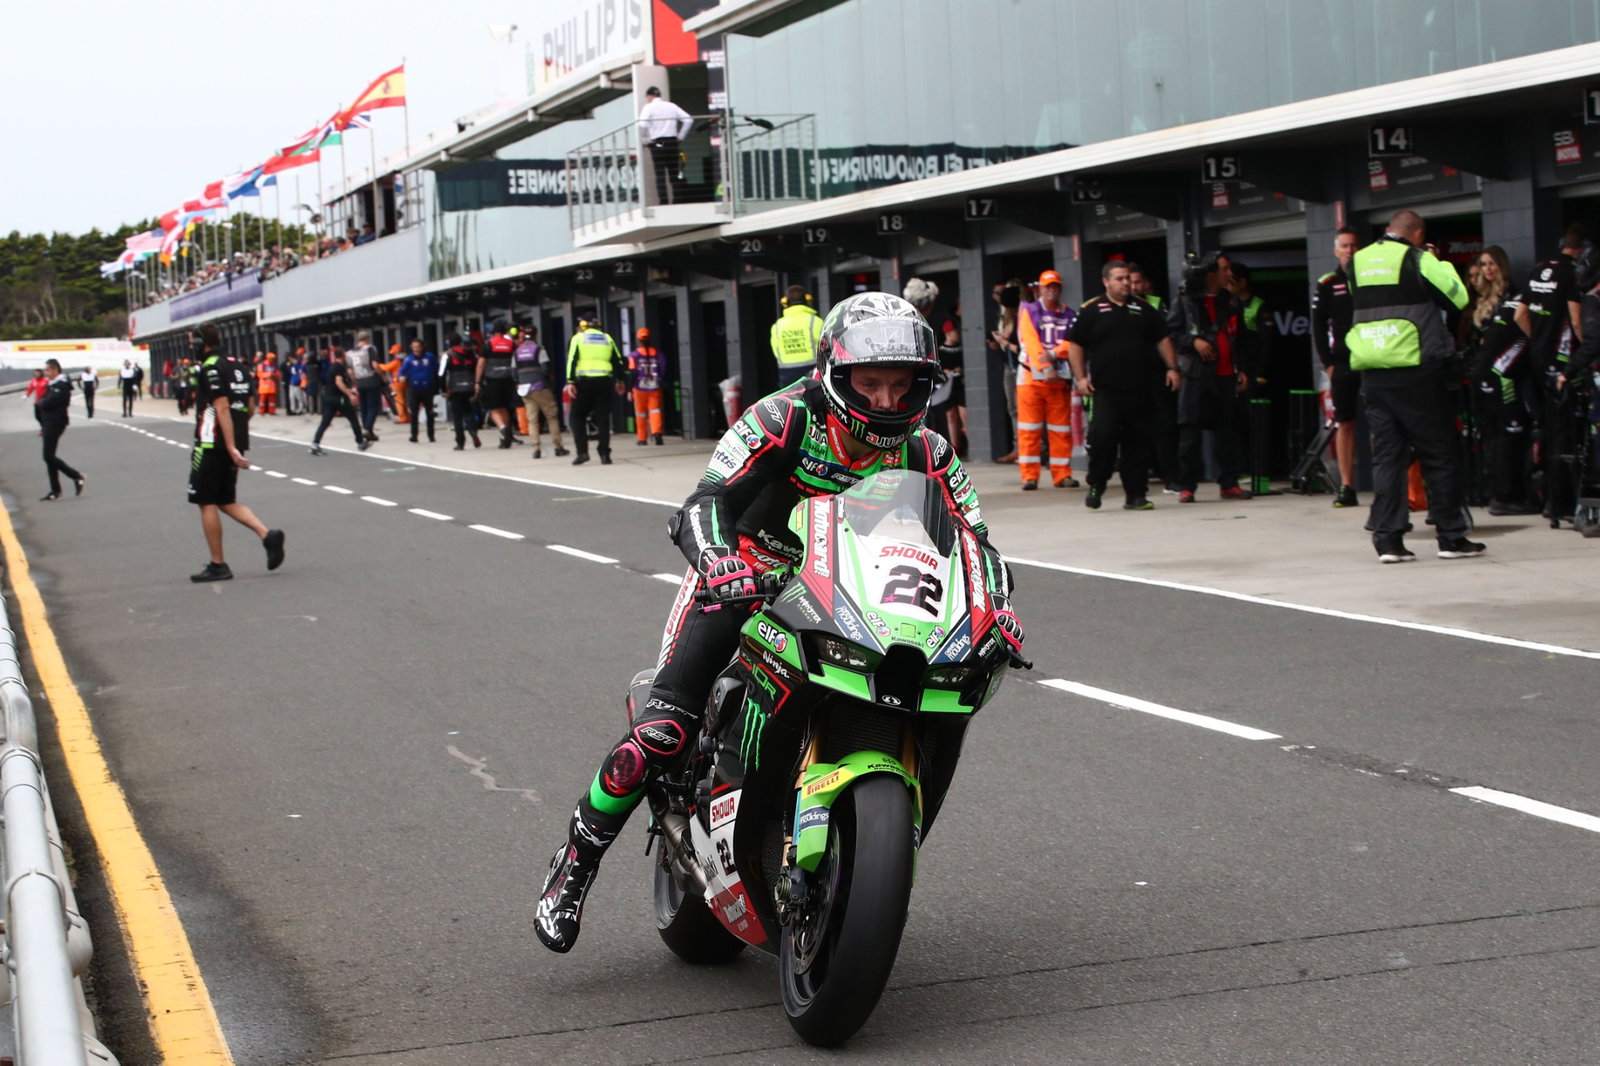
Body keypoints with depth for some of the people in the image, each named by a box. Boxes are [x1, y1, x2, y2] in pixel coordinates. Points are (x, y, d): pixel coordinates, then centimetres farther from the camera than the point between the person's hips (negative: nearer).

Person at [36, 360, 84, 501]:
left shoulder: (61, 386, -16)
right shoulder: (52, 384, 16)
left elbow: (47, 403, -22)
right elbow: (43, 403, 18)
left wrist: (41, 402, -4)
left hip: (55, 423, -10)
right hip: (49, 423, 10)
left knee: (49, 456, -11)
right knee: (49, 457, 9)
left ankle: (76, 476, -2)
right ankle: (55, 490, 13)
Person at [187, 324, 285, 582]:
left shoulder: (210, 368, -13)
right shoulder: (237, 366, 13)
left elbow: (222, 408, -21)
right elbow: (248, 408, 17)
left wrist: (231, 447, -24)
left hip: (212, 444, -8)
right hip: (236, 442, 8)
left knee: (207, 503, 2)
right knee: (226, 502, 16)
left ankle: (218, 565, 4)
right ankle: (267, 535, -3)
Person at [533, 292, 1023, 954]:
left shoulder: (926, 454, -7)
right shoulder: (786, 419, -21)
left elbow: (974, 539, -5)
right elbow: (703, 504, -28)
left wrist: (996, 602, -27)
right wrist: (717, 559, -50)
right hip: (740, 577, -5)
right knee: (661, 733, -19)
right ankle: (574, 863, 0)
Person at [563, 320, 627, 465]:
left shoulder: (578, 337, 5)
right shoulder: (607, 338, 15)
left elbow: (572, 360, -6)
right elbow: (618, 361, 15)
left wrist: (570, 382, -10)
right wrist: (620, 381, 25)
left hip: (584, 382, -3)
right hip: (604, 382, 3)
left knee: (577, 417, 8)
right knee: (602, 418, 6)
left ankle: (582, 452, -4)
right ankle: (604, 454, 1)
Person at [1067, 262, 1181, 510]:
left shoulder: (1144, 309, 14)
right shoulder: (1091, 311, 4)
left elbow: (1162, 340, 18)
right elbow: (1075, 345, 5)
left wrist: (1172, 368, 6)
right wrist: (1080, 377, -4)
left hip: (1141, 390, 3)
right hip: (1104, 390, -3)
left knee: (1139, 442, 3)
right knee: (1102, 435, -17)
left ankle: (1136, 495, 10)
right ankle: (1096, 486, 3)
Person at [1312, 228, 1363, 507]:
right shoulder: (1327, 285, 6)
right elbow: (1318, 327, 6)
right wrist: (1327, 363, -2)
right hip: (1342, 363, 1)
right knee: (1344, 423, 1)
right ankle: (1347, 487, 3)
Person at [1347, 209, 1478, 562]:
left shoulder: (1357, 262, 10)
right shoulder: (1417, 259, -6)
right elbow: (1457, 298, -2)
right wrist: (1442, 266, 11)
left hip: (1373, 373, 5)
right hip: (1417, 370, -5)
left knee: (1387, 454, 7)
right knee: (1440, 454, 3)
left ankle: (1387, 539, 2)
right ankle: (1451, 536, 5)